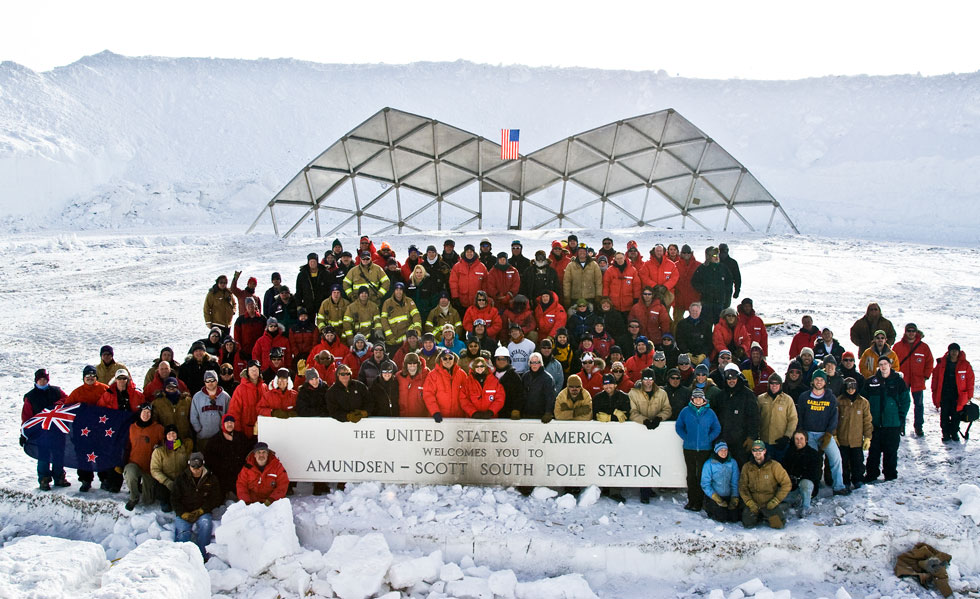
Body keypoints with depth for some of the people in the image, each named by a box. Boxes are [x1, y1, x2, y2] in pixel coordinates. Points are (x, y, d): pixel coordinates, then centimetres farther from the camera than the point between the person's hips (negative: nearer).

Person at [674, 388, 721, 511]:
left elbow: (717, 429, 7)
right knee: (691, 475, 8)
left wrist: (708, 439, -5)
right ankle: (691, 500, 16)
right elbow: (678, 427, 7)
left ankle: (699, 502, 6)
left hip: (705, 449, -1)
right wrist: (686, 438, -4)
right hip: (689, 449, 1)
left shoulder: (709, 412, 1)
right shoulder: (685, 411, 1)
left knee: (701, 475, 1)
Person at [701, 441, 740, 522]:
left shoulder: (732, 463, 2)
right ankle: (709, 508, 9)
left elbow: (735, 483, 3)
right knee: (722, 517, -22)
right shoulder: (709, 464, -8)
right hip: (713, 497, -3)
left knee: (735, 518, -14)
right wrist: (717, 499, -18)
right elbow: (705, 484, -9)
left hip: (729, 497, 3)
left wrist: (734, 499, -8)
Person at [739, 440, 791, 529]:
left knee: (778, 525, -16)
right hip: (753, 503, 2)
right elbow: (742, 487, 0)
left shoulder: (774, 465, -10)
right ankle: (759, 516, 21)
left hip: (770, 504, -2)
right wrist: (750, 503, -12)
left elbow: (786, 484, -8)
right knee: (747, 524, -14)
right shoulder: (747, 467, -2)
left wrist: (775, 501, -12)